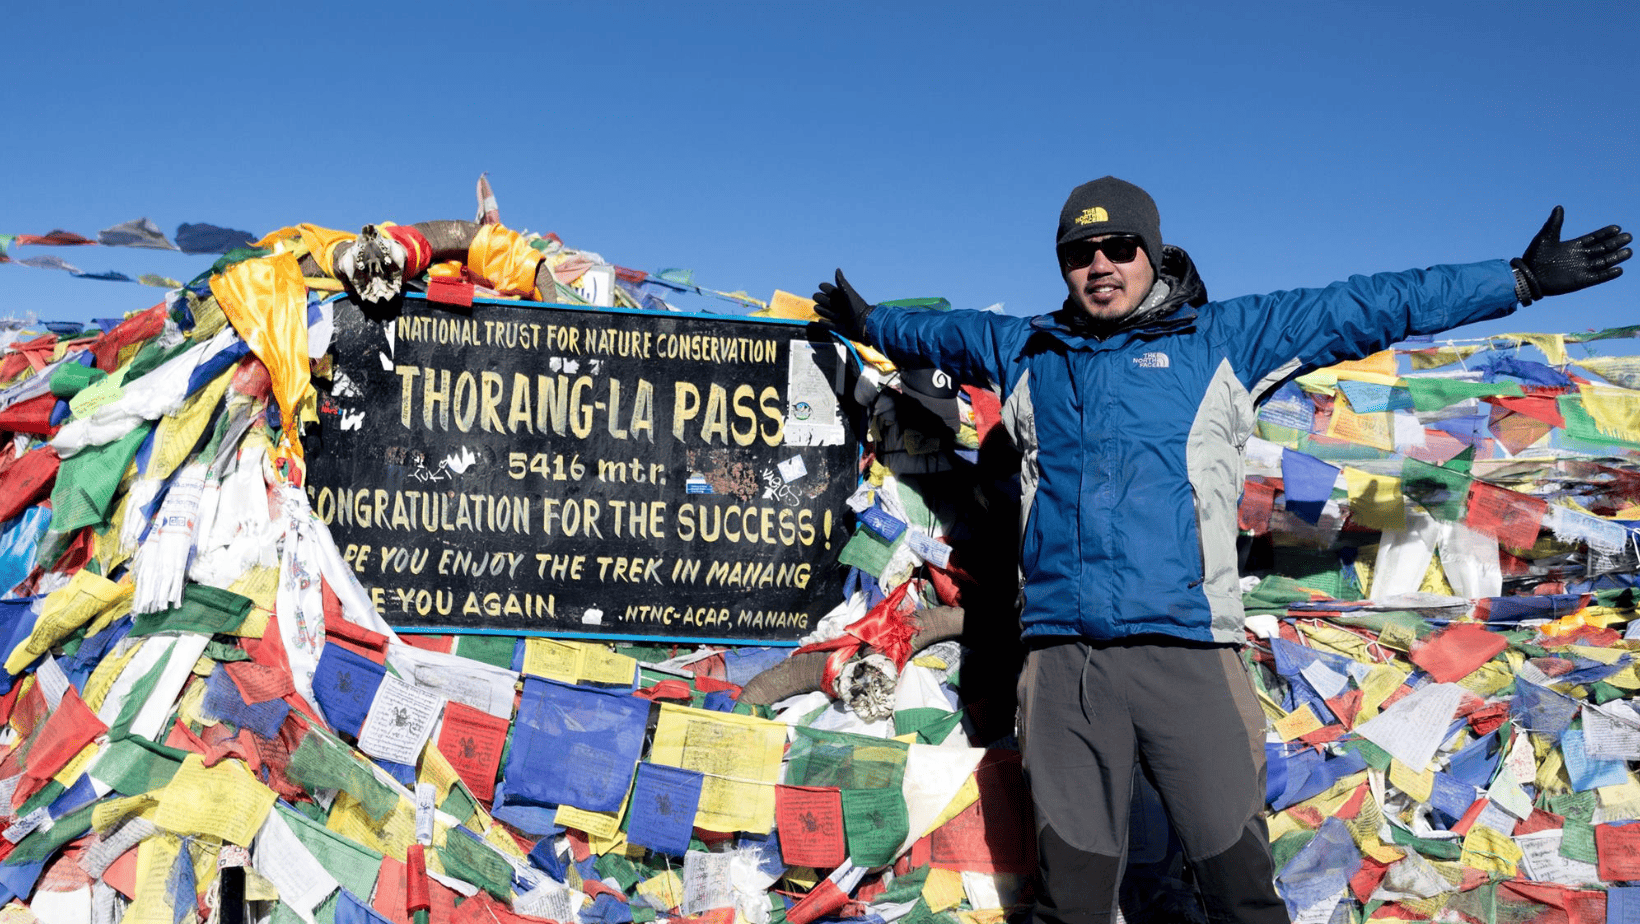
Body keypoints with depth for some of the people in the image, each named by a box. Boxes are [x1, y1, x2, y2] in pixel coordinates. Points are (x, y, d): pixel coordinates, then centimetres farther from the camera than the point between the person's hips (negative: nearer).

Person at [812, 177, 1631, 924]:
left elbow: (1367, 306, 14)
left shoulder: (1222, 340, 13)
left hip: (1186, 653, -2)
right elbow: (940, 333, 41)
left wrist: (1519, 280, 17)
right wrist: (869, 323, 54)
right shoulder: (1026, 353, 20)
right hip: (1062, 658, 2)